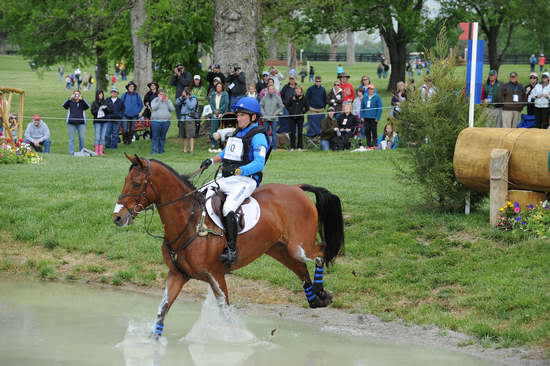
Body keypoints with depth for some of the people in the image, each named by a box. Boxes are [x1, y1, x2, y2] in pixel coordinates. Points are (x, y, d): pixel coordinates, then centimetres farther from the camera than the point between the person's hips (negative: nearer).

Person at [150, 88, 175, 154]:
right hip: (156, 121, -2)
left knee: (163, 137, 4)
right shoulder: (155, 100, 7)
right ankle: (154, 151, -4)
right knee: (155, 137, -5)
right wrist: (159, 100, -11)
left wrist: (167, 101, -5)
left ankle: (161, 150, 10)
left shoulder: (168, 101, 13)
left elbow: (172, 109, 1)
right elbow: (154, 107, -12)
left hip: (166, 121, 2)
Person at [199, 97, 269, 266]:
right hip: (226, 179, 9)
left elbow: (259, 163, -20)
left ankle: (231, 250, -26)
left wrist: (237, 170, -33)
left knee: (228, 209, -30)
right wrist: (211, 160, 14)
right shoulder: (237, 133, 19)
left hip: (246, 180, -9)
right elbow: (226, 153, 33)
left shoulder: (258, 136, -8)